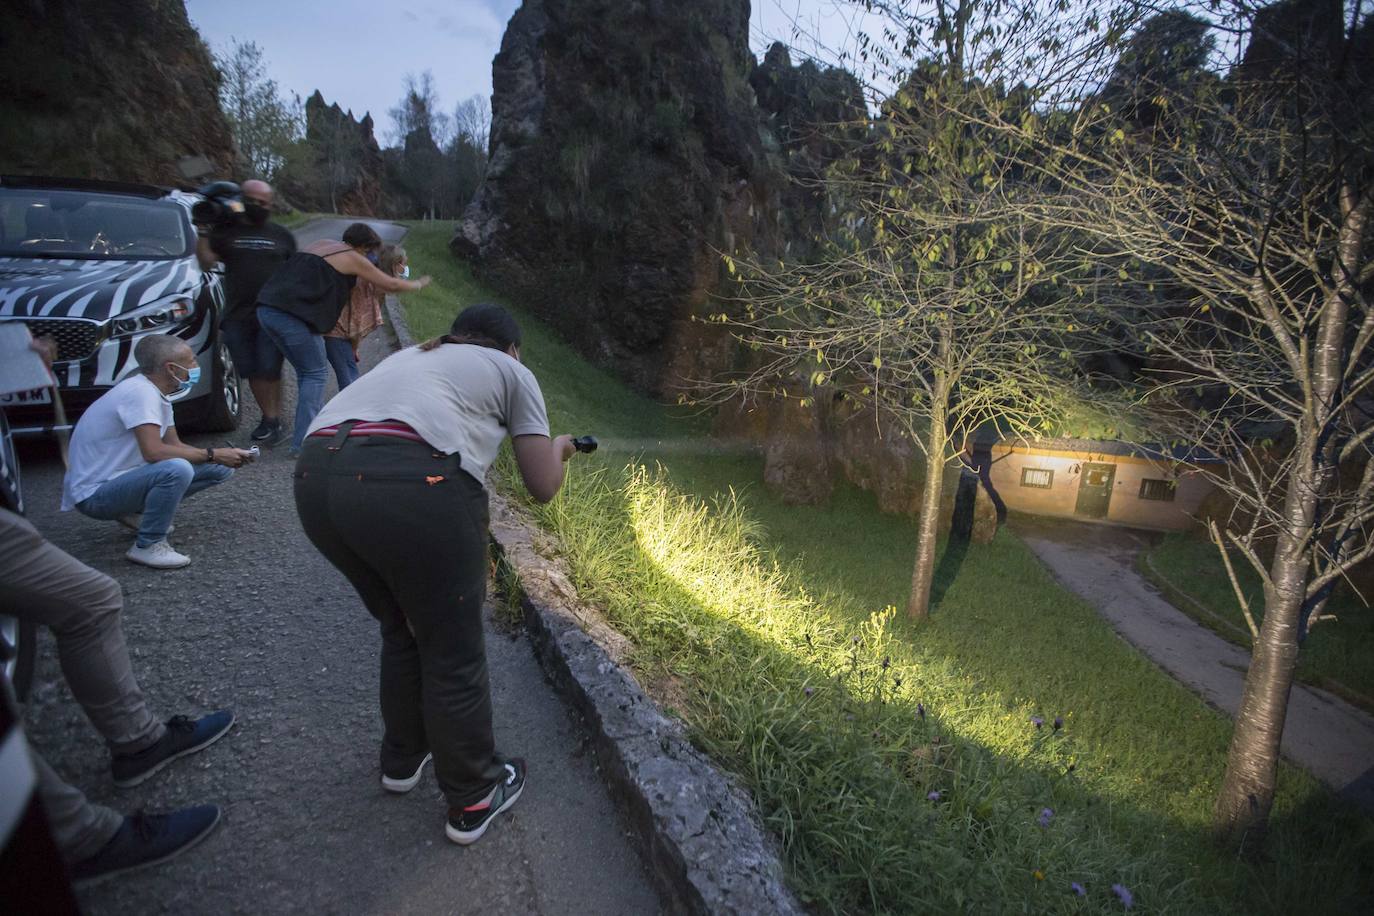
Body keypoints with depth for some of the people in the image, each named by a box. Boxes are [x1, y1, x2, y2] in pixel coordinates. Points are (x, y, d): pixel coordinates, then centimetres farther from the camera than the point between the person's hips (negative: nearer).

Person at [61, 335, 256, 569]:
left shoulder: (155, 392, 6)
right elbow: (153, 452, -32)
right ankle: (147, 546, -16)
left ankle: (136, 512, 11)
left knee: (220, 469, 1)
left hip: (121, 477, 9)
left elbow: (174, 445, 8)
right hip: (94, 493, -9)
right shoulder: (140, 392, -23)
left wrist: (225, 456, -6)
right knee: (177, 469, -36)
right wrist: (212, 455, -22)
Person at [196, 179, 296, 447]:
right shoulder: (226, 232, 10)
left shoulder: (282, 235, 11)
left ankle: (273, 421, 0)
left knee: (269, 370, -9)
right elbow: (206, 262, 2)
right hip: (237, 315, 2)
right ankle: (269, 419, 16)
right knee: (252, 372, 5)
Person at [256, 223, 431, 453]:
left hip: (266, 309, 8)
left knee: (305, 372, 18)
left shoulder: (319, 245, 23)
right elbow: (390, 284, 9)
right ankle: (303, 441, -3)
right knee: (315, 374, 1)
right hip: (292, 316, -8)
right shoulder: (352, 258, 1)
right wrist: (418, 284, 25)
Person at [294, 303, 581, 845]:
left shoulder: (407, 356, 35)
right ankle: (473, 801, 32)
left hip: (314, 477, 7)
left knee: (402, 629, 28)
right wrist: (558, 449, 35)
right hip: (410, 483, -6)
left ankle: (403, 759, 47)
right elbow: (543, 488, 15)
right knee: (454, 653, 13)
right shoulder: (512, 372, 19)